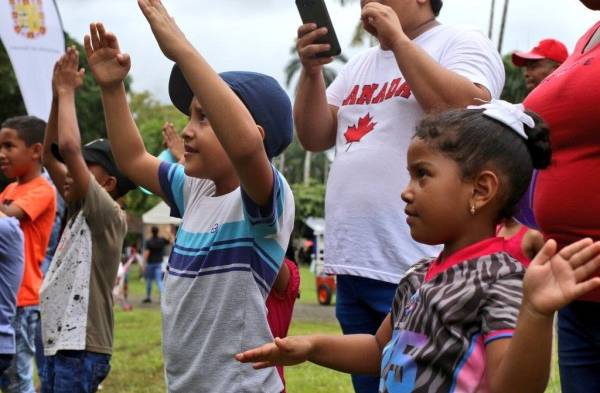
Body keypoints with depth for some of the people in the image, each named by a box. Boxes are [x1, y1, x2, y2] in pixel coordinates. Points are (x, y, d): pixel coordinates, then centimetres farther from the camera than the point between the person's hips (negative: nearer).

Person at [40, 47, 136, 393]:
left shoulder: (108, 215, -11)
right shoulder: (80, 211, 13)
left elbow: (69, 147, -22)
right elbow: (51, 155, 14)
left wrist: (67, 92, -11)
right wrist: (58, 95, 6)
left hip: (83, 350, -9)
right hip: (60, 346, 9)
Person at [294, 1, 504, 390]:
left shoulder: (462, 44, -1)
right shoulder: (359, 65, 20)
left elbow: (464, 111, -20)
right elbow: (315, 137, 15)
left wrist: (398, 40, -13)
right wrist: (311, 69, -1)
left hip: (422, 269, -7)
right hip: (354, 263, 8)